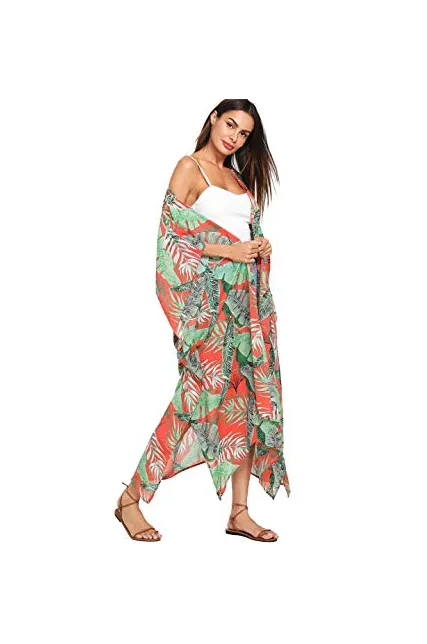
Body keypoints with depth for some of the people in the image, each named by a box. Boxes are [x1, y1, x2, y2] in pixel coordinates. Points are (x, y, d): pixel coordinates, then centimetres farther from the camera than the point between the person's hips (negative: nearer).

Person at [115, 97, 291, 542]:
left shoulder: (238, 178, 21)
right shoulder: (189, 167, 0)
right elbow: (172, 234, -10)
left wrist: (262, 247, 3)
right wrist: (230, 251, -15)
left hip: (246, 296, 7)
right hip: (208, 293, -7)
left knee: (247, 395, 1)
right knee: (199, 391, -11)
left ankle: (240, 513, 6)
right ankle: (132, 497, 0)